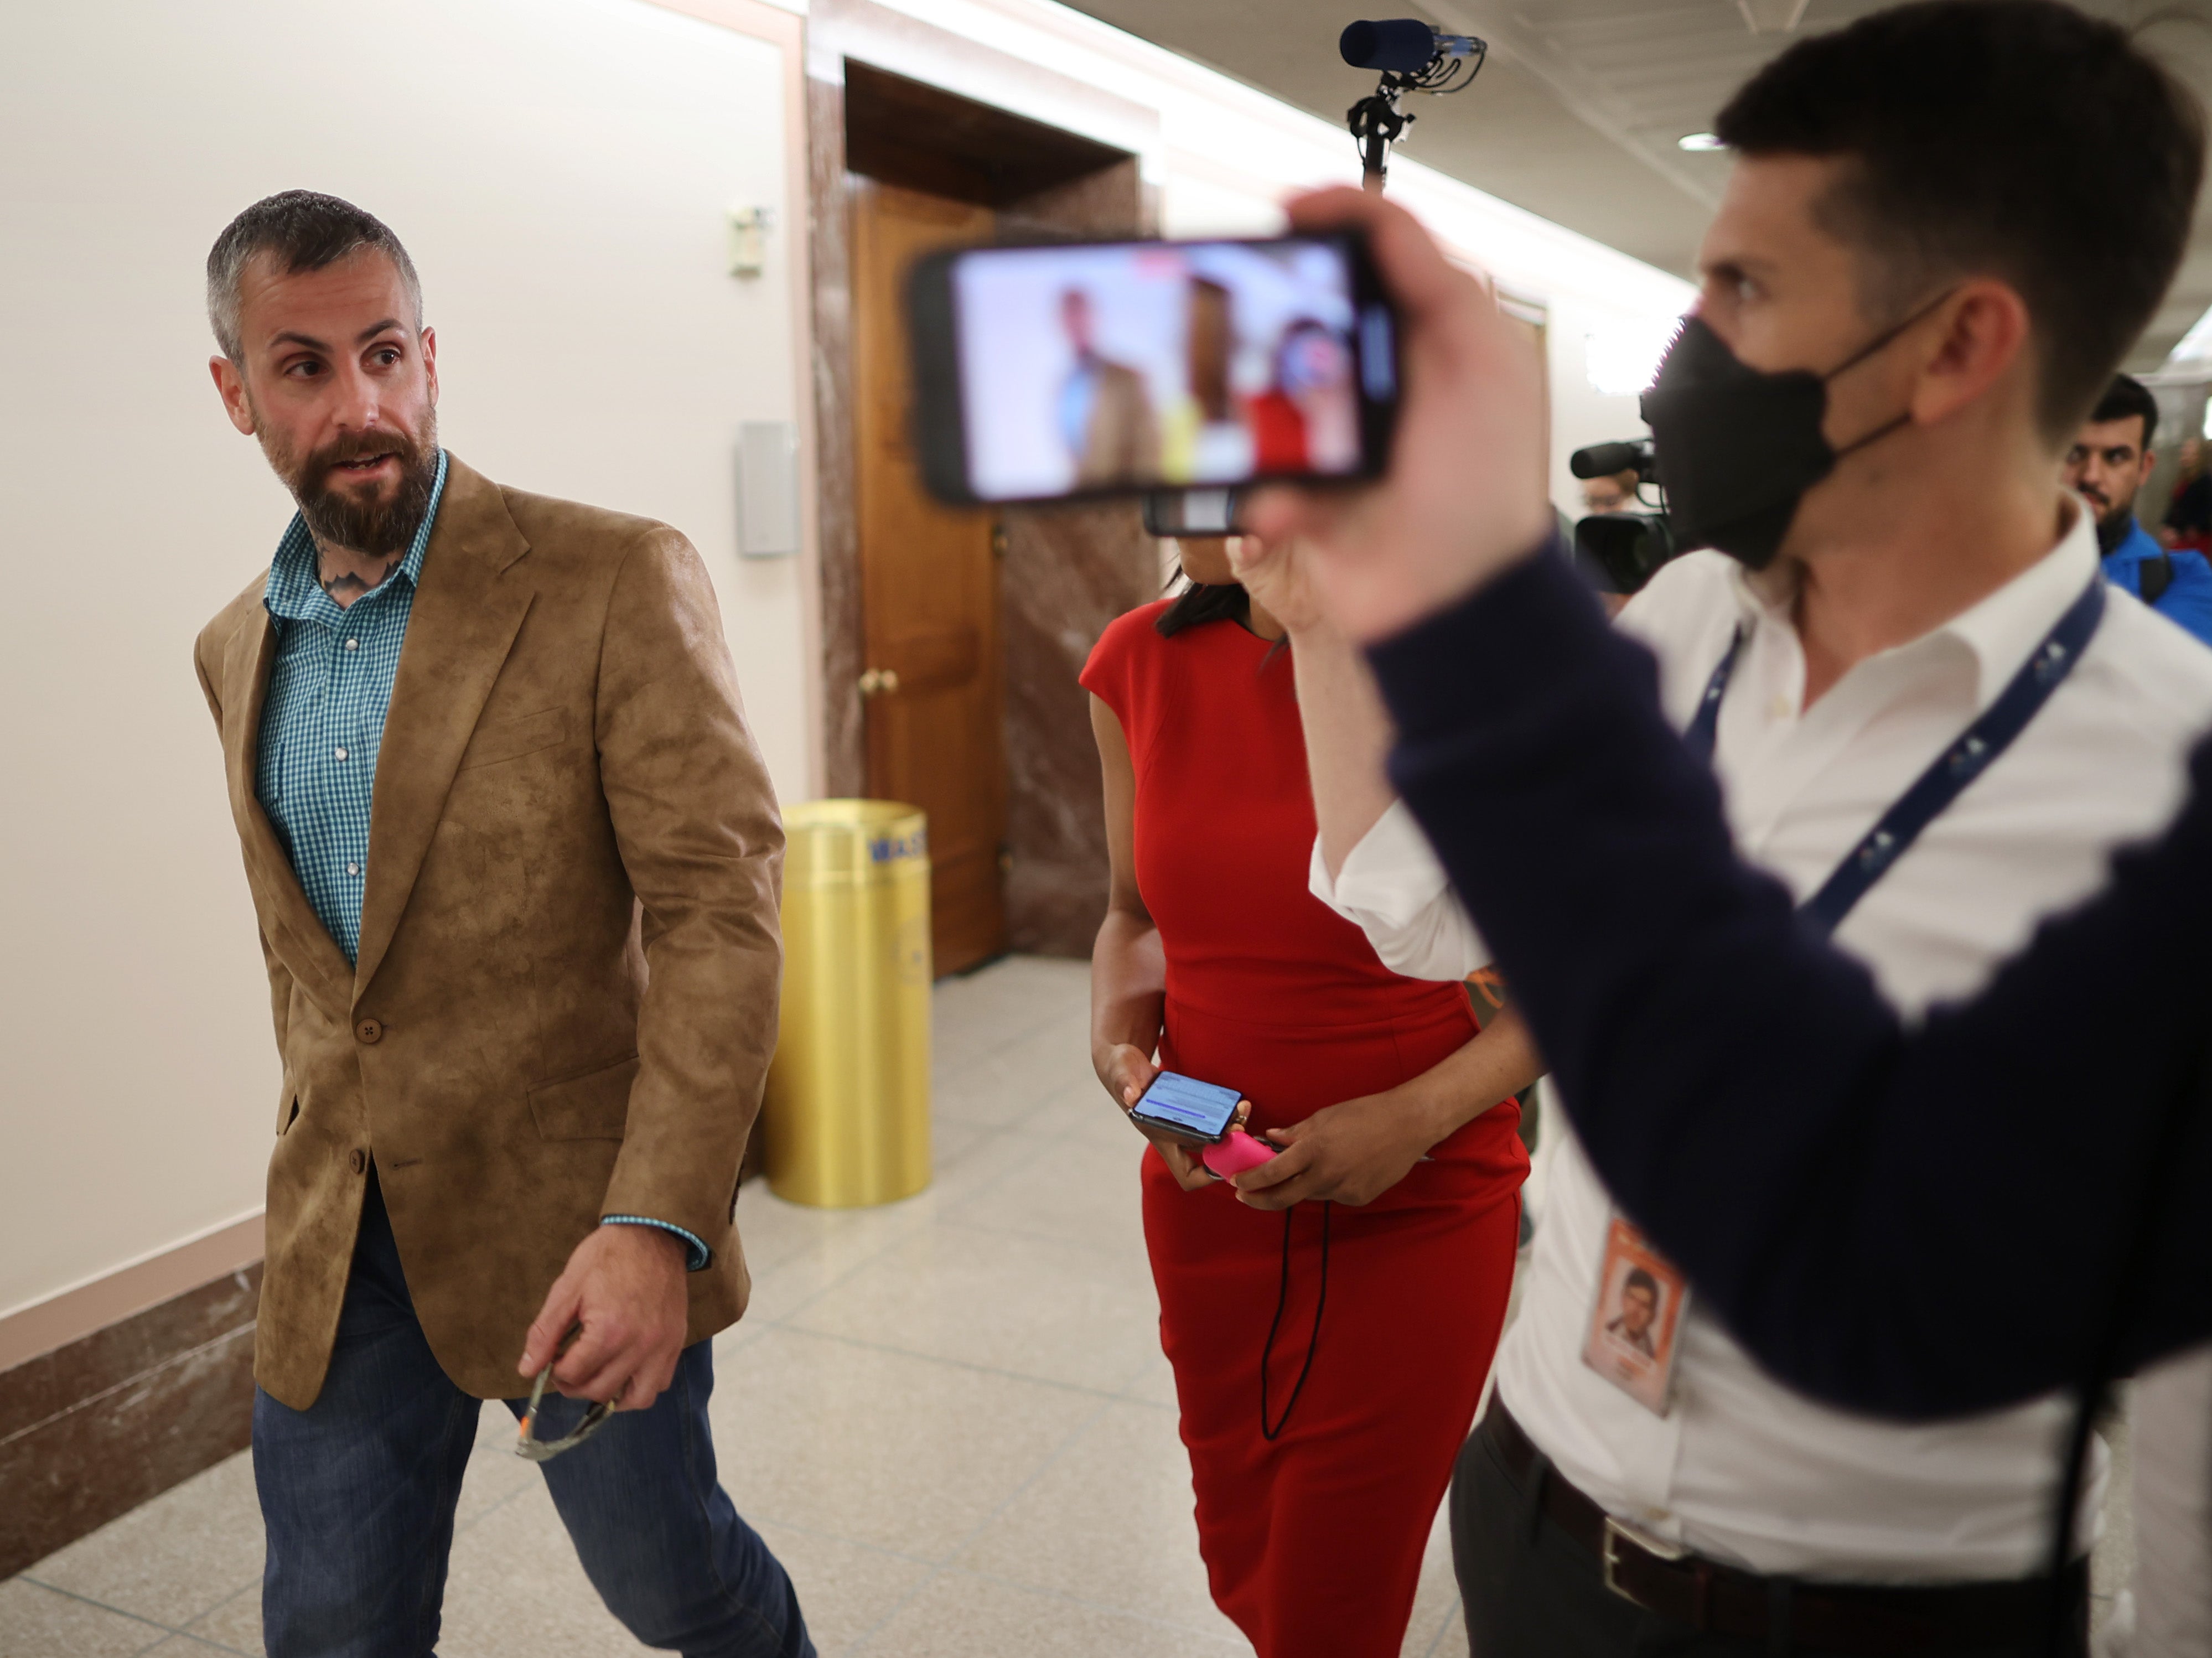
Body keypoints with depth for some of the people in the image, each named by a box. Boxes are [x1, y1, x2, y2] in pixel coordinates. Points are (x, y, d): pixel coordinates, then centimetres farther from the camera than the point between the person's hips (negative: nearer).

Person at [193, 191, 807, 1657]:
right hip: (337, 1246, 5)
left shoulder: (617, 582, -13)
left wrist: (656, 1224, -26)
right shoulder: (237, 651, 8)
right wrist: (323, 1167, 18)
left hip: (580, 1217, -4)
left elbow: (721, 909, -18)